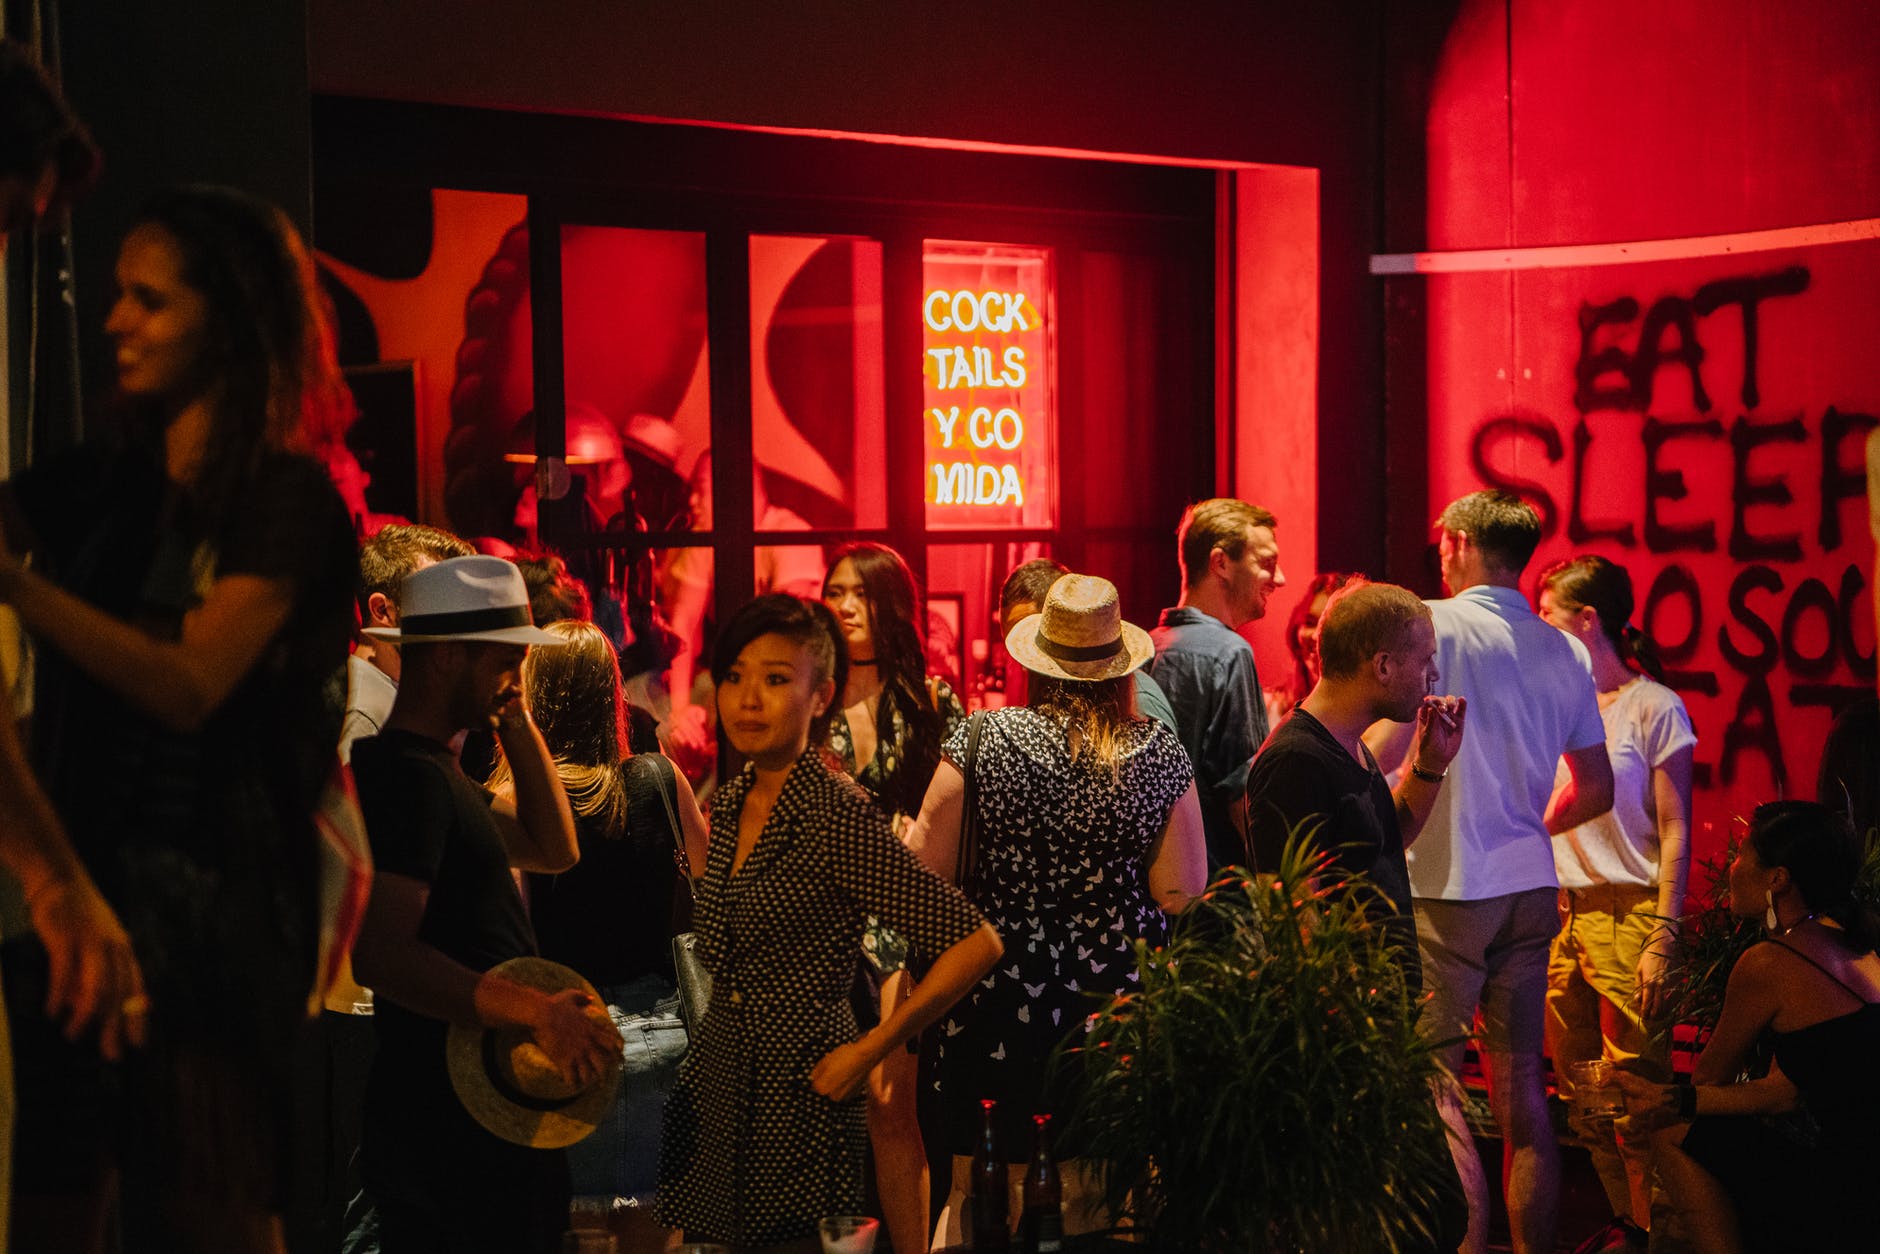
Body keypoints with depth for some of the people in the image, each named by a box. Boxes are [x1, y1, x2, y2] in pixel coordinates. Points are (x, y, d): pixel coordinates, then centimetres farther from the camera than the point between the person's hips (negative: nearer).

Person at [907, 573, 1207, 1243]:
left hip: (1002, 994, -1)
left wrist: (906, 835, 14)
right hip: (1117, 995, 1)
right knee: (1102, 1199, 12)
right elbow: (1181, 892, -4)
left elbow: (927, 872, -7)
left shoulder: (984, 739, -7)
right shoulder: (1161, 751, -4)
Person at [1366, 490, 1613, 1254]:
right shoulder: (1563, 652, 9)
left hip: (1446, 885, -6)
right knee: (1521, 1084, 12)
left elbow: (1379, 752, -16)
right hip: (1532, 886, 6)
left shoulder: (1436, 625, -9)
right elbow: (1596, 789, 12)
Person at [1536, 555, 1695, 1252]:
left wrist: (1663, 939, -11)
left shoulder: (1654, 707, -3)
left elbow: (1675, 833, -5)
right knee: (1579, 1089, 6)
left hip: (1626, 915, -5)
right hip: (1560, 916, 6)